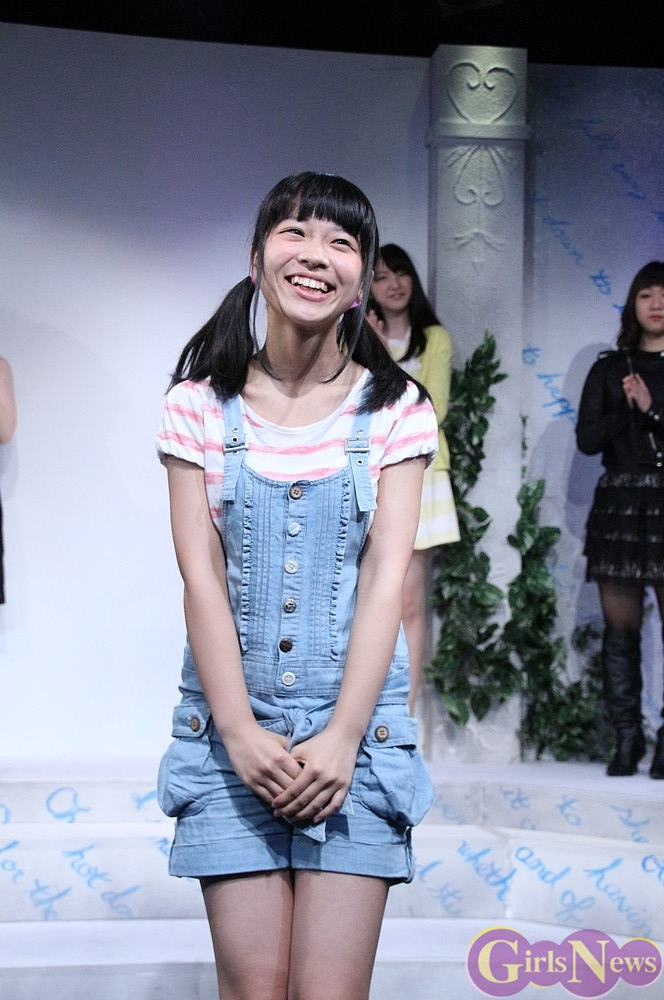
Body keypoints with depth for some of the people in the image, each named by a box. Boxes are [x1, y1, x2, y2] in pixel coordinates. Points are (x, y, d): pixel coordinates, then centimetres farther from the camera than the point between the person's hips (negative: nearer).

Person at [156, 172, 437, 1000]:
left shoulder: (394, 410, 2)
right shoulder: (202, 404, 2)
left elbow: (385, 580, -3)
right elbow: (201, 576, -2)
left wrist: (341, 736, -12)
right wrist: (239, 731, -11)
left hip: (355, 720, 0)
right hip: (231, 723, 0)